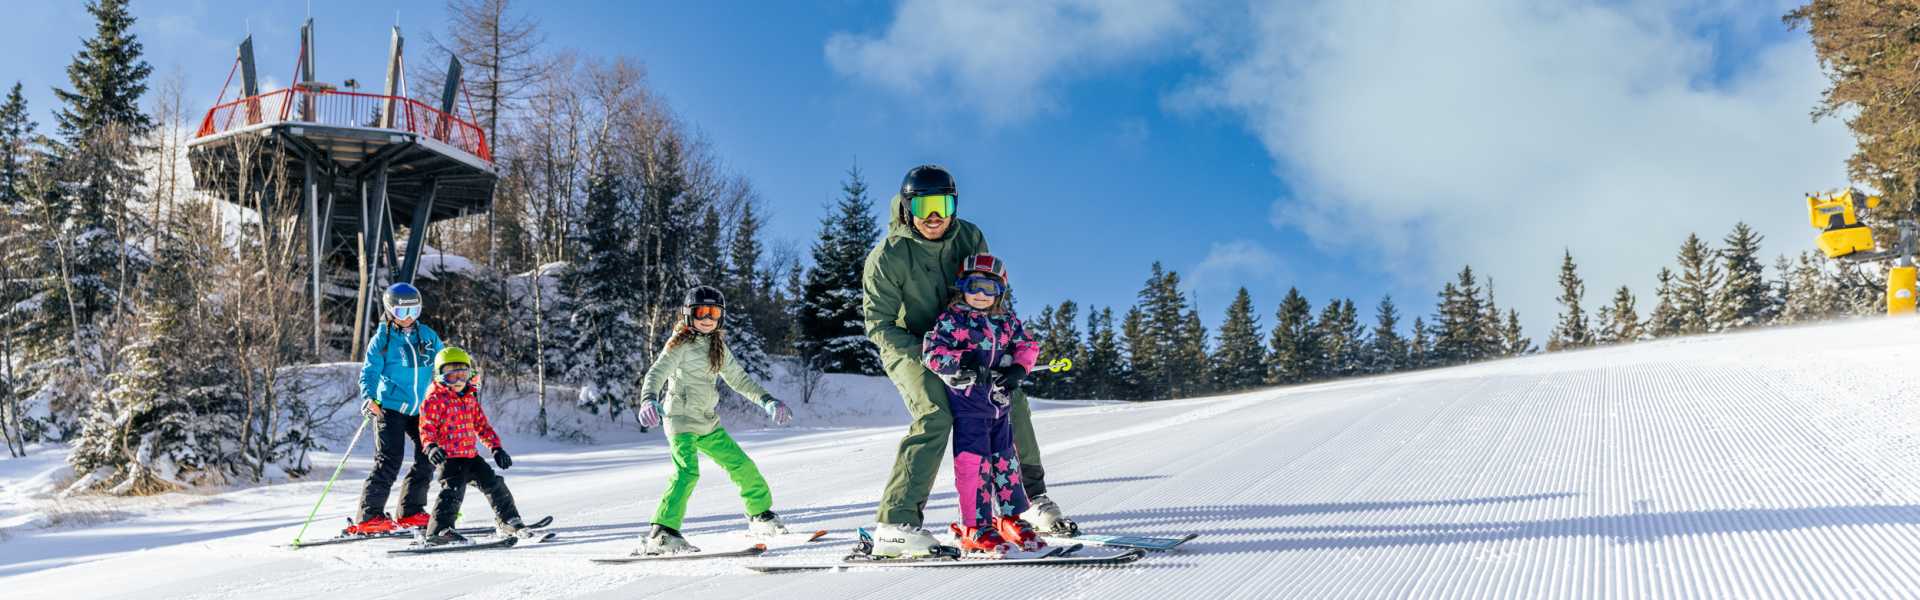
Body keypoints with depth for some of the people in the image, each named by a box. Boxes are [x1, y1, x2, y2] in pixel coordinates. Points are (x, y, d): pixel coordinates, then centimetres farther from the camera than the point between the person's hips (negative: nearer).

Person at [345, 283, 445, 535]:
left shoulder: (427, 335, 9)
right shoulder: (382, 339, -3)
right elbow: (369, 372, -7)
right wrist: (368, 398, -23)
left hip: (419, 410, 5)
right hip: (389, 408, -5)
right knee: (389, 460, -13)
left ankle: (411, 512, 16)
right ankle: (369, 516, -7)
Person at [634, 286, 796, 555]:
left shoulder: (718, 346, 12)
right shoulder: (680, 345, -8)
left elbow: (738, 378, 21)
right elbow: (655, 374, -19)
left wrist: (766, 400, 14)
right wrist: (649, 400, -39)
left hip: (708, 423, 7)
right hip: (681, 420, -7)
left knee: (742, 465, 11)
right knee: (687, 472, -26)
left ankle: (761, 515, 31)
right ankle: (662, 534, -29)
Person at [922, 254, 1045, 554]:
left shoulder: (1006, 321, 11)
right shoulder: (951, 319, -5)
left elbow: (1027, 344, 9)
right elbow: (932, 351, -13)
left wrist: (1018, 368, -11)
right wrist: (961, 363, -29)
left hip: (999, 402, 5)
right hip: (967, 402, -5)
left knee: (1005, 459, 12)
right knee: (974, 461, -7)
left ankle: (1011, 518, 24)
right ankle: (974, 527, 1)